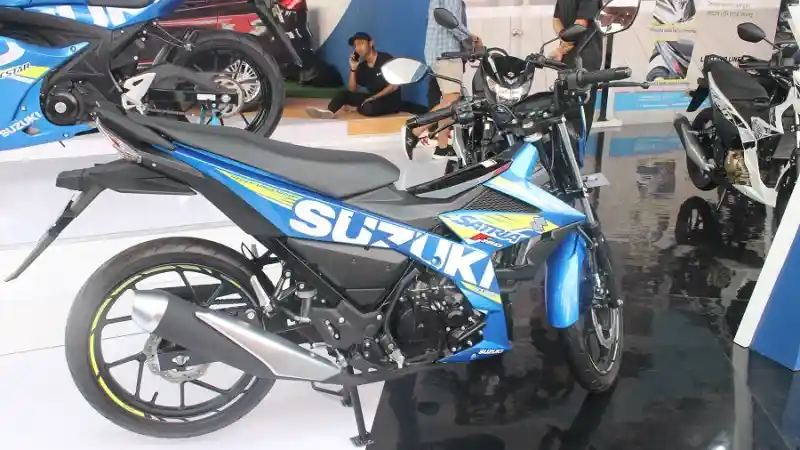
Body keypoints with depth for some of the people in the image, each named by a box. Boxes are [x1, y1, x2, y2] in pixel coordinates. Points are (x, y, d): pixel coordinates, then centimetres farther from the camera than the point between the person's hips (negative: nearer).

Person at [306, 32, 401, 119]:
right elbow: (352, 91, 4)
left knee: (368, 108, -36)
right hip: (373, 98, 6)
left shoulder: (385, 59, -9)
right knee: (345, 94, -8)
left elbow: (395, 85, -15)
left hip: (390, 100, -6)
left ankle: (357, 108, -2)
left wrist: (374, 97, -19)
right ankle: (329, 112, -35)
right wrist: (353, 68, -6)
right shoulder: (362, 67, 9)